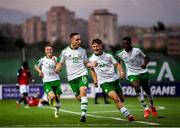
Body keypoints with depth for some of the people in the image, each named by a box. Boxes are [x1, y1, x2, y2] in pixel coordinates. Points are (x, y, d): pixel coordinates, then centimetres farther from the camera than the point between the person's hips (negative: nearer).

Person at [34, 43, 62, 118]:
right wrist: (40, 71, 2)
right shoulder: (42, 60, 2)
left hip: (56, 81, 2)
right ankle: (49, 99, 13)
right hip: (47, 82, -2)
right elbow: (36, 66, 19)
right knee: (52, 96, -24)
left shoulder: (56, 59, 4)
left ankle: (57, 111, 31)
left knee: (57, 97, 5)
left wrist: (55, 61, -18)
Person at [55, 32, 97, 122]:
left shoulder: (82, 51, 6)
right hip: (72, 77, 1)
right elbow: (61, 63, 12)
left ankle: (83, 114, -26)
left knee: (83, 92, -23)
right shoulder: (65, 52, 2)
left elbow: (86, 63, 13)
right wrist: (55, 70, -7)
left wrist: (92, 64, -8)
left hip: (82, 74, -1)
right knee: (78, 97, 2)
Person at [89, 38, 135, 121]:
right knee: (116, 98, -21)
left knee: (121, 99, 7)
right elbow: (92, 69, 20)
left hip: (114, 79, 2)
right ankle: (128, 115, -20)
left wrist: (121, 72, -10)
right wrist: (95, 80, 10)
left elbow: (117, 64, 7)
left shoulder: (108, 56, 1)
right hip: (104, 83, -2)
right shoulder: (91, 59, 2)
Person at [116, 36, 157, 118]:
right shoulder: (120, 54, -6)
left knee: (147, 90, 10)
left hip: (143, 72, 0)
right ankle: (145, 108, -19)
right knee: (137, 87, -26)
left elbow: (147, 58, -10)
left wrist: (145, 64, -30)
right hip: (132, 74, 0)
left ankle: (152, 106, 39)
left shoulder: (137, 50, -14)